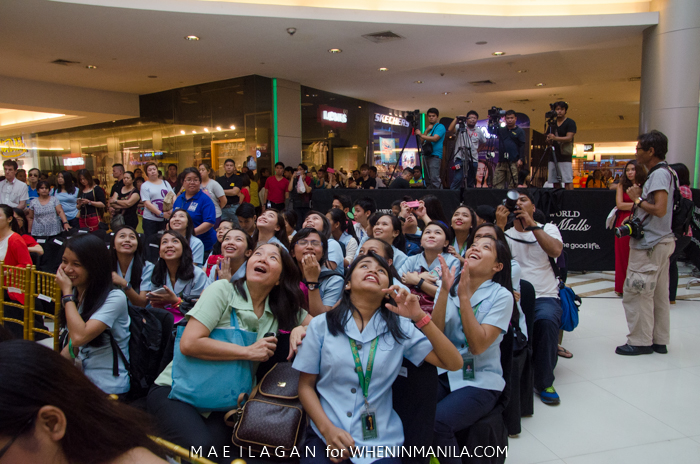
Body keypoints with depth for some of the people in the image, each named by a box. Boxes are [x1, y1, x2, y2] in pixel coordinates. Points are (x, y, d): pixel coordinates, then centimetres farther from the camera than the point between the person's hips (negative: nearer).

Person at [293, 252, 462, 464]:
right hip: (324, 436, -1)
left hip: (380, 442, 1)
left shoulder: (400, 328, 0)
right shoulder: (321, 324, -1)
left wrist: (420, 317, -15)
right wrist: (327, 429, -12)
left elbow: (454, 363, -4)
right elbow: (306, 385, 4)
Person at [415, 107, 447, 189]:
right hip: (426, 155, 8)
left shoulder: (440, 127, 0)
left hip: (435, 155, -8)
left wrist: (420, 134, -10)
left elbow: (435, 139, -16)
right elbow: (422, 140, 12)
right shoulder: (427, 128, 23)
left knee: (434, 179, -17)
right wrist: (427, 130, 2)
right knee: (427, 180, 7)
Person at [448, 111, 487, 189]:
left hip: (473, 160, 4)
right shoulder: (460, 127, 1)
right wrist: (457, 118, -22)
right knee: (458, 179, -16)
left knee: (471, 182, 8)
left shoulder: (479, 132, 12)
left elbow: (484, 142, 29)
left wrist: (478, 150, 16)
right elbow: (450, 129, -18)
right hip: (460, 158, -4)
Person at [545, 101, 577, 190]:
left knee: (568, 180, -11)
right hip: (553, 156, 6)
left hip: (565, 156, -6)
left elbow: (569, 138, -13)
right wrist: (549, 140, -3)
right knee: (555, 181, 5)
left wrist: (555, 138, -27)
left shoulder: (570, 122, -1)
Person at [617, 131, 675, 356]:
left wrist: (637, 198, -11)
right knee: (659, 294, 13)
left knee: (635, 294, -4)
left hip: (650, 244, -10)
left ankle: (640, 342, 4)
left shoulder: (659, 173, -15)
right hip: (661, 241, 10)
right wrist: (635, 216, 11)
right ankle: (660, 341, 21)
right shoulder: (663, 172, 16)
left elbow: (660, 209, -25)